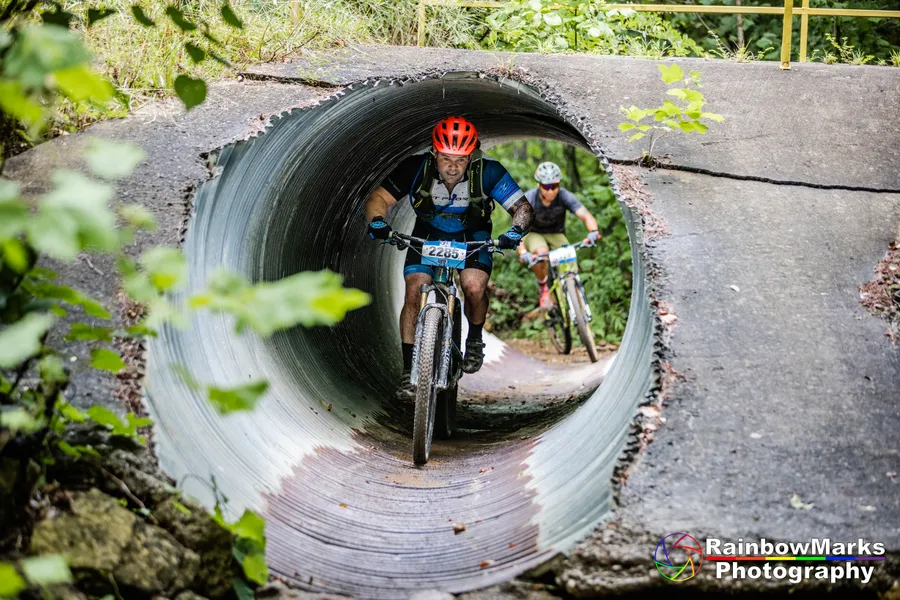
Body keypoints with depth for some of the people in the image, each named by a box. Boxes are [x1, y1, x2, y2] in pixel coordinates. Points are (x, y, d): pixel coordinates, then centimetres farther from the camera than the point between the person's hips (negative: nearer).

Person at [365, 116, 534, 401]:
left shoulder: (488, 172, -27)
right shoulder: (416, 168, -26)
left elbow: (523, 207, -22)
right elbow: (378, 198, -20)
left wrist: (515, 232, -42)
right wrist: (378, 223, -41)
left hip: (472, 235, -1)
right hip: (427, 233, 1)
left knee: (474, 287, -25)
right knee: (414, 294, -17)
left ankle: (474, 339, 6)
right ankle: (408, 370, -6)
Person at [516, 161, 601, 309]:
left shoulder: (564, 196, -22)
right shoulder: (528, 199, -27)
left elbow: (585, 215, -30)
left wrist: (594, 232, -53)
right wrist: (523, 253, -52)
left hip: (556, 235, 2)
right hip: (533, 234, -2)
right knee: (541, 252, -36)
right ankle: (543, 288, -11)